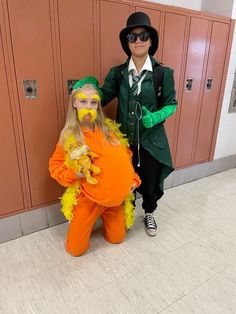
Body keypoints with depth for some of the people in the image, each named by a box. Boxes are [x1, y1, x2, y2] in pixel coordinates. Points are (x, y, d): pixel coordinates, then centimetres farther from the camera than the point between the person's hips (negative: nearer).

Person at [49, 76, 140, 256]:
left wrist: (133, 179, 2)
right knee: (76, 249, 7)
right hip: (88, 197, -2)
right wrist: (74, 174, -19)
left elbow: (126, 155, 8)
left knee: (117, 238, 16)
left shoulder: (109, 128, -2)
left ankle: (103, 218, 44)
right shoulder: (69, 136, -11)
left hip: (115, 196, 3)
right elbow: (55, 165, -1)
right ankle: (84, 224, 36)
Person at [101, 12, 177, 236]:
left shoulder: (163, 73, -5)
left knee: (150, 181, 15)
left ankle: (149, 213, 44)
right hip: (124, 140, 1)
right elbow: (102, 96, -7)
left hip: (151, 141, -1)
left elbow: (171, 104, -2)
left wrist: (154, 117, -20)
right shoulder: (117, 73, 0)